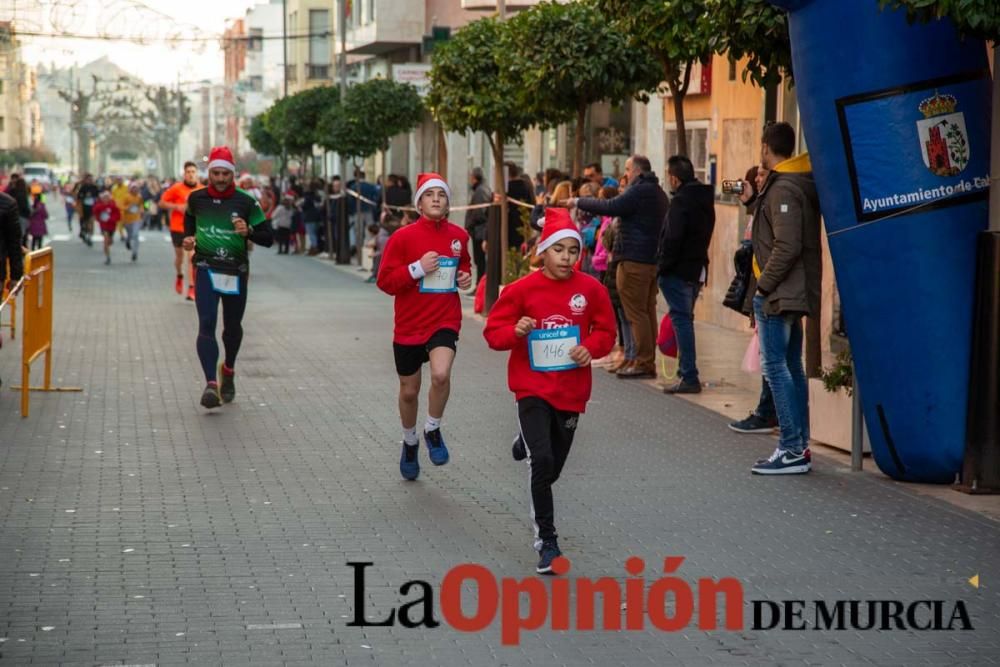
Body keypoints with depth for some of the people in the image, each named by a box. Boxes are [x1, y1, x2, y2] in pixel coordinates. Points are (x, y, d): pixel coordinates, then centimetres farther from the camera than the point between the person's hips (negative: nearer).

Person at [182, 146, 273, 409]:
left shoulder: (246, 202, -5)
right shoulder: (197, 199, 2)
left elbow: (268, 238, -3)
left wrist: (248, 231, -22)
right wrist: (188, 237, 6)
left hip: (236, 272, 0)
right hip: (206, 269, 0)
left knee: (232, 327, 14)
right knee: (207, 325, -16)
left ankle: (228, 371, 42)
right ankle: (211, 384, -24)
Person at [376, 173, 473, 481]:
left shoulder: (458, 236, 2)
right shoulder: (403, 237, -9)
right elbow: (385, 281, -9)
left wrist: (465, 277, 2)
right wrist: (417, 269, -21)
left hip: (445, 321, 1)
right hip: (409, 326, 0)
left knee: (441, 374, -27)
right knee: (409, 391, 12)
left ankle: (433, 431, 0)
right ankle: (410, 442, 40)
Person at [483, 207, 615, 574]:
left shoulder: (591, 289, -3)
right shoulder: (521, 290, -9)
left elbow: (606, 331, 7)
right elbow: (493, 331, -3)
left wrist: (590, 348, -13)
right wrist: (516, 331, -24)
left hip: (571, 391, 3)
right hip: (532, 389, -3)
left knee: (551, 470, 16)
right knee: (542, 462, -19)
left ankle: (528, 443, 54)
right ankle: (547, 541, -8)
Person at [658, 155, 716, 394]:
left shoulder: (681, 201, -15)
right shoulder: (705, 199, 12)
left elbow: (672, 238, -20)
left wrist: (662, 267, -13)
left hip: (678, 270, -9)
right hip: (698, 268, 9)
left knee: (681, 319, -7)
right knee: (685, 319, 17)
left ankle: (689, 377, -10)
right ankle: (686, 371, 22)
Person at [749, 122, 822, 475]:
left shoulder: (783, 190, -16)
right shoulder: (800, 185, 14)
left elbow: (787, 247, -23)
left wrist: (763, 285, -17)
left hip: (777, 295, -10)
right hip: (793, 294, 10)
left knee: (776, 367, -9)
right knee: (791, 367, 13)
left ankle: (792, 450, -10)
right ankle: (799, 446, 18)